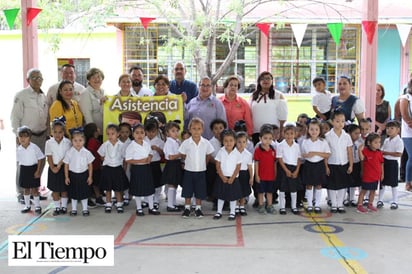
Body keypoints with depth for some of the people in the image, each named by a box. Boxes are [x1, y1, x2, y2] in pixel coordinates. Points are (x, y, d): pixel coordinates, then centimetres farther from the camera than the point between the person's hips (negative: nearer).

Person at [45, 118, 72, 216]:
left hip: (64, 167, -1)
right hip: (53, 168, 1)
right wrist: (53, 167, -15)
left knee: (64, 189, 8)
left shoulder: (67, 142, -6)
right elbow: (49, 157, -5)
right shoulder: (49, 142, -3)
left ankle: (64, 206, 21)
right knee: (55, 190, 7)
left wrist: (59, 165, -17)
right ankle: (57, 207, 18)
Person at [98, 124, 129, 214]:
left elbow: (124, 157, 2)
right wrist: (107, 162, 7)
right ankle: (108, 204, 20)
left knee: (118, 188, 7)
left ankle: (119, 204, 19)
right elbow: (102, 156, 9)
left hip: (118, 168, -1)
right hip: (107, 168, 1)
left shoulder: (121, 145, -6)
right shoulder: (105, 145, -5)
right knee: (108, 188, 9)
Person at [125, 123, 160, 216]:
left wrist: (149, 158, -6)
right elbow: (128, 160, -15)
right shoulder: (131, 146, -14)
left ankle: (151, 207, 24)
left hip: (146, 168, 5)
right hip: (136, 169, -5)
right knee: (138, 190, 7)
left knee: (149, 188, 12)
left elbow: (150, 153, 17)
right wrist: (140, 161, -22)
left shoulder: (147, 144, 2)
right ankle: (139, 208, 22)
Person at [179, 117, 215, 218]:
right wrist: (189, 163, 4)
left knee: (200, 192, 8)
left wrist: (203, 164, 7)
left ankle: (198, 208, 23)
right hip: (189, 171, 0)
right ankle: (187, 208, 22)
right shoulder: (186, 143, -10)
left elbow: (208, 155, 5)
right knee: (187, 191, 8)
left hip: (201, 171, 1)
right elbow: (183, 155, 1)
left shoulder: (206, 143, -8)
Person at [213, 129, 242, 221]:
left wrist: (232, 178, -11)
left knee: (233, 196, 6)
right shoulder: (221, 152, -5)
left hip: (233, 178, -1)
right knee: (220, 195, 10)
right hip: (222, 178, 1)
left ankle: (232, 213, 19)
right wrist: (222, 177, -10)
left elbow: (238, 167, -6)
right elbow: (218, 166, -3)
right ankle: (219, 212, 21)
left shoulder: (237, 153, -8)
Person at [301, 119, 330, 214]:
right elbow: (302, 154, 6)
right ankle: (309, 205, 18)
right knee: (309, 185, 7)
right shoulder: (305, 142, -1)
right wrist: (306, 155, -17)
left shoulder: (323, 142, -5)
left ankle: (317, 205, 18)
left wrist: (316, 153, -18)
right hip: (309, 165, 1)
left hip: (320, 165, -1)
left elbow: (328, 154, -9)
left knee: (318, 185, 8)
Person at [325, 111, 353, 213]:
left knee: (343, 185, 9)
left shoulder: (347, 136, 0)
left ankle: (340, 204, 20)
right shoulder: (328, 136, -8)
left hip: (344, 165, 3)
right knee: (332, 186, 4)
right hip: (332, 165, -3)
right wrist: (326, 166, -8)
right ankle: (334, 205, 17)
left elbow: (350, 152, 4)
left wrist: (351, 165, 0)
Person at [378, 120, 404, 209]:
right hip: (384, 162, 7)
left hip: (393, 163, -6)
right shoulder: (386, 140, 10)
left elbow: (399, 154, -21)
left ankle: (394, 202, 15)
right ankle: (380, 200, 20)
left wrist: (386, 153, -19)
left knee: (393, 183, 4)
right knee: (382, 182, 12)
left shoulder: (399, 141, -12)